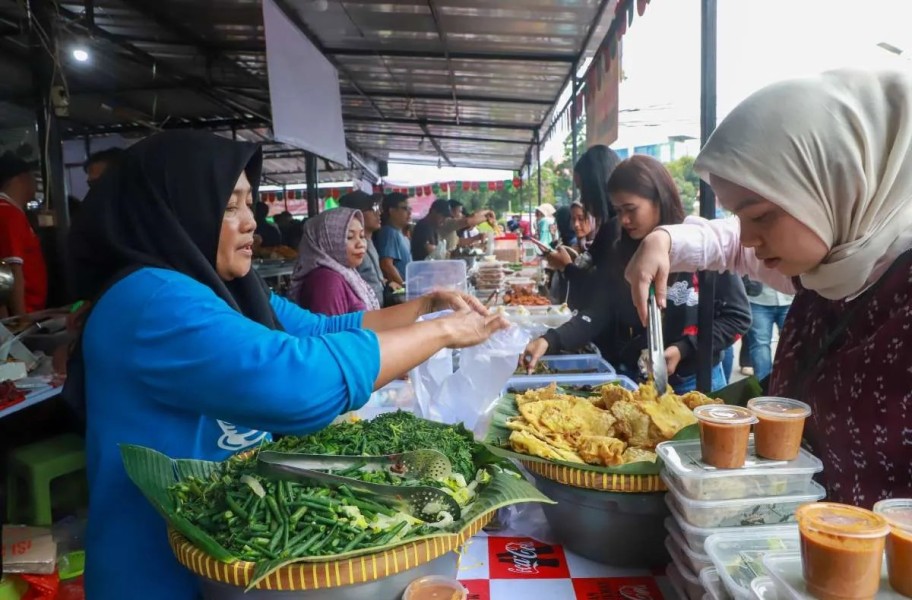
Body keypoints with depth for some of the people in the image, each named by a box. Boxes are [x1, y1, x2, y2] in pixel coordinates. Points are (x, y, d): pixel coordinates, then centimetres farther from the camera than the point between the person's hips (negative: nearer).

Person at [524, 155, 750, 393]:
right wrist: (551, 340, -24)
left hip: (695, 381, -3)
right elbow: (599, 312, -9)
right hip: (633, 379, 4)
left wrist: (683, 349, -20)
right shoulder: (620, 253, -1)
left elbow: (737, 317, -8)